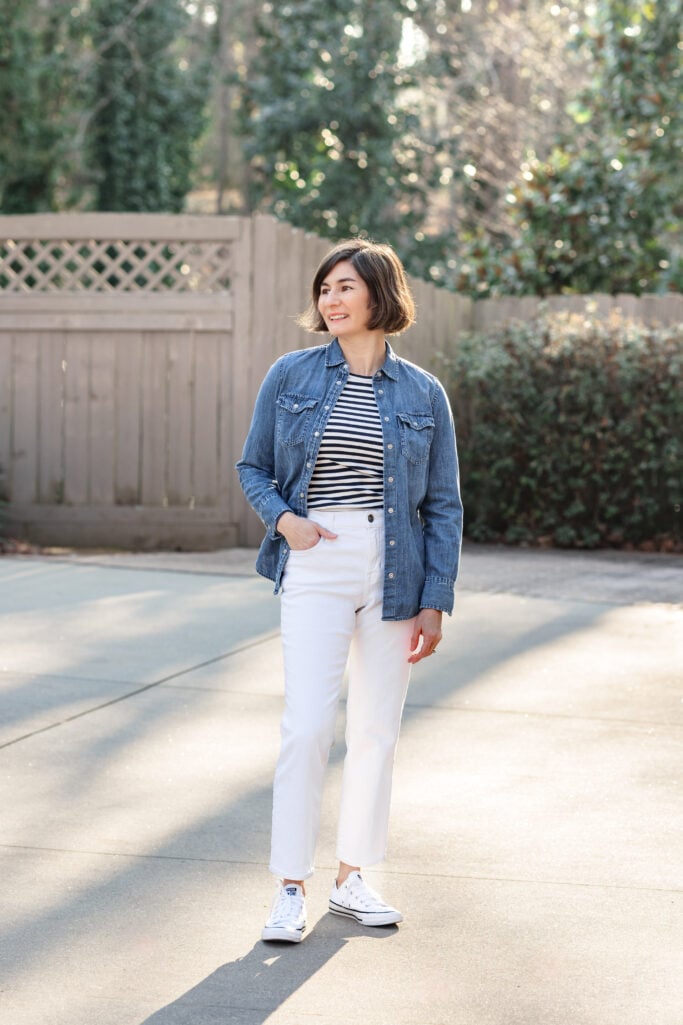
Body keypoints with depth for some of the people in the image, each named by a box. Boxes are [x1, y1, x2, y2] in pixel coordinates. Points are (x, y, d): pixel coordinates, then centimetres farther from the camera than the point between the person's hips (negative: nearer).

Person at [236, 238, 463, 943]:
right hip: (317, 566, -2)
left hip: (394, 573, 2)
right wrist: (282, 517, -9)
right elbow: (252, 467, 11)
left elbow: (444, 506, 6)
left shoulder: (423, 394, 4)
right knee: (308, 726, -10)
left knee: (377, 728, 7)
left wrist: (436, 602, -1)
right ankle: (291, 888, -1)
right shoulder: (291, 376, 3)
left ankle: (352, 878, 20)